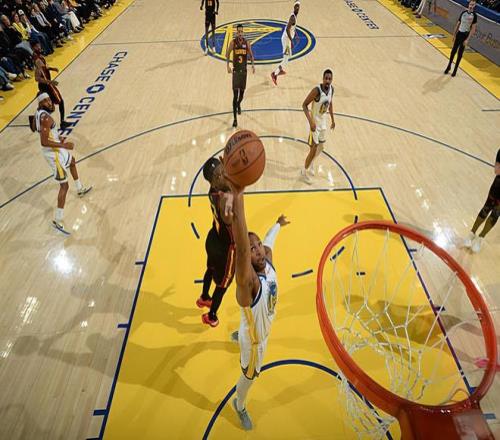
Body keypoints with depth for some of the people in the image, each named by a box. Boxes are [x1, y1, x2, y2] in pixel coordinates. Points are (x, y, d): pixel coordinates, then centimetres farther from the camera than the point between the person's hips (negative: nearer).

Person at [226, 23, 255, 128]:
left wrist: (253, 65, -2)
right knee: (235, 95, -10)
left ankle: (239, 104, 50)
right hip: (236, 71, -3)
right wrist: (228, 66, -6)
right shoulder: (233, 43, -5)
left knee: (242, 92, 13)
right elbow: (227, 54, 5)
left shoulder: (247, 43, 1)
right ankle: (235, 118, -11)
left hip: (244, 70, 3)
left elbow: (251, 55, 11)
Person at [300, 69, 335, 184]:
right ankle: (304, 171, 17)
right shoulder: (317, 90, -26)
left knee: (320, 146, 21)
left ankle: (311, 163, 48)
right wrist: (311, 121, -32)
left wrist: (333, 120, 17)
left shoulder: (331, 89, -4)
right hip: (315, 122, -7)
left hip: (323, 121, 7)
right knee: (314, 149, -4)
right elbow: (304, 105, -23)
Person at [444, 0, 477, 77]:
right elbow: (458, 24, 11)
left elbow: (473, 29, -11)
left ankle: (455, 69, 10)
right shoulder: (463, 13, 3)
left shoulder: (474, 15, -9)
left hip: (465, 35, -4)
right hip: (459, 33, 4)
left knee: (460, 54, 2)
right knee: (453, 51, 7)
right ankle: (449, 66, 21)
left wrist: (467, 39, -17)